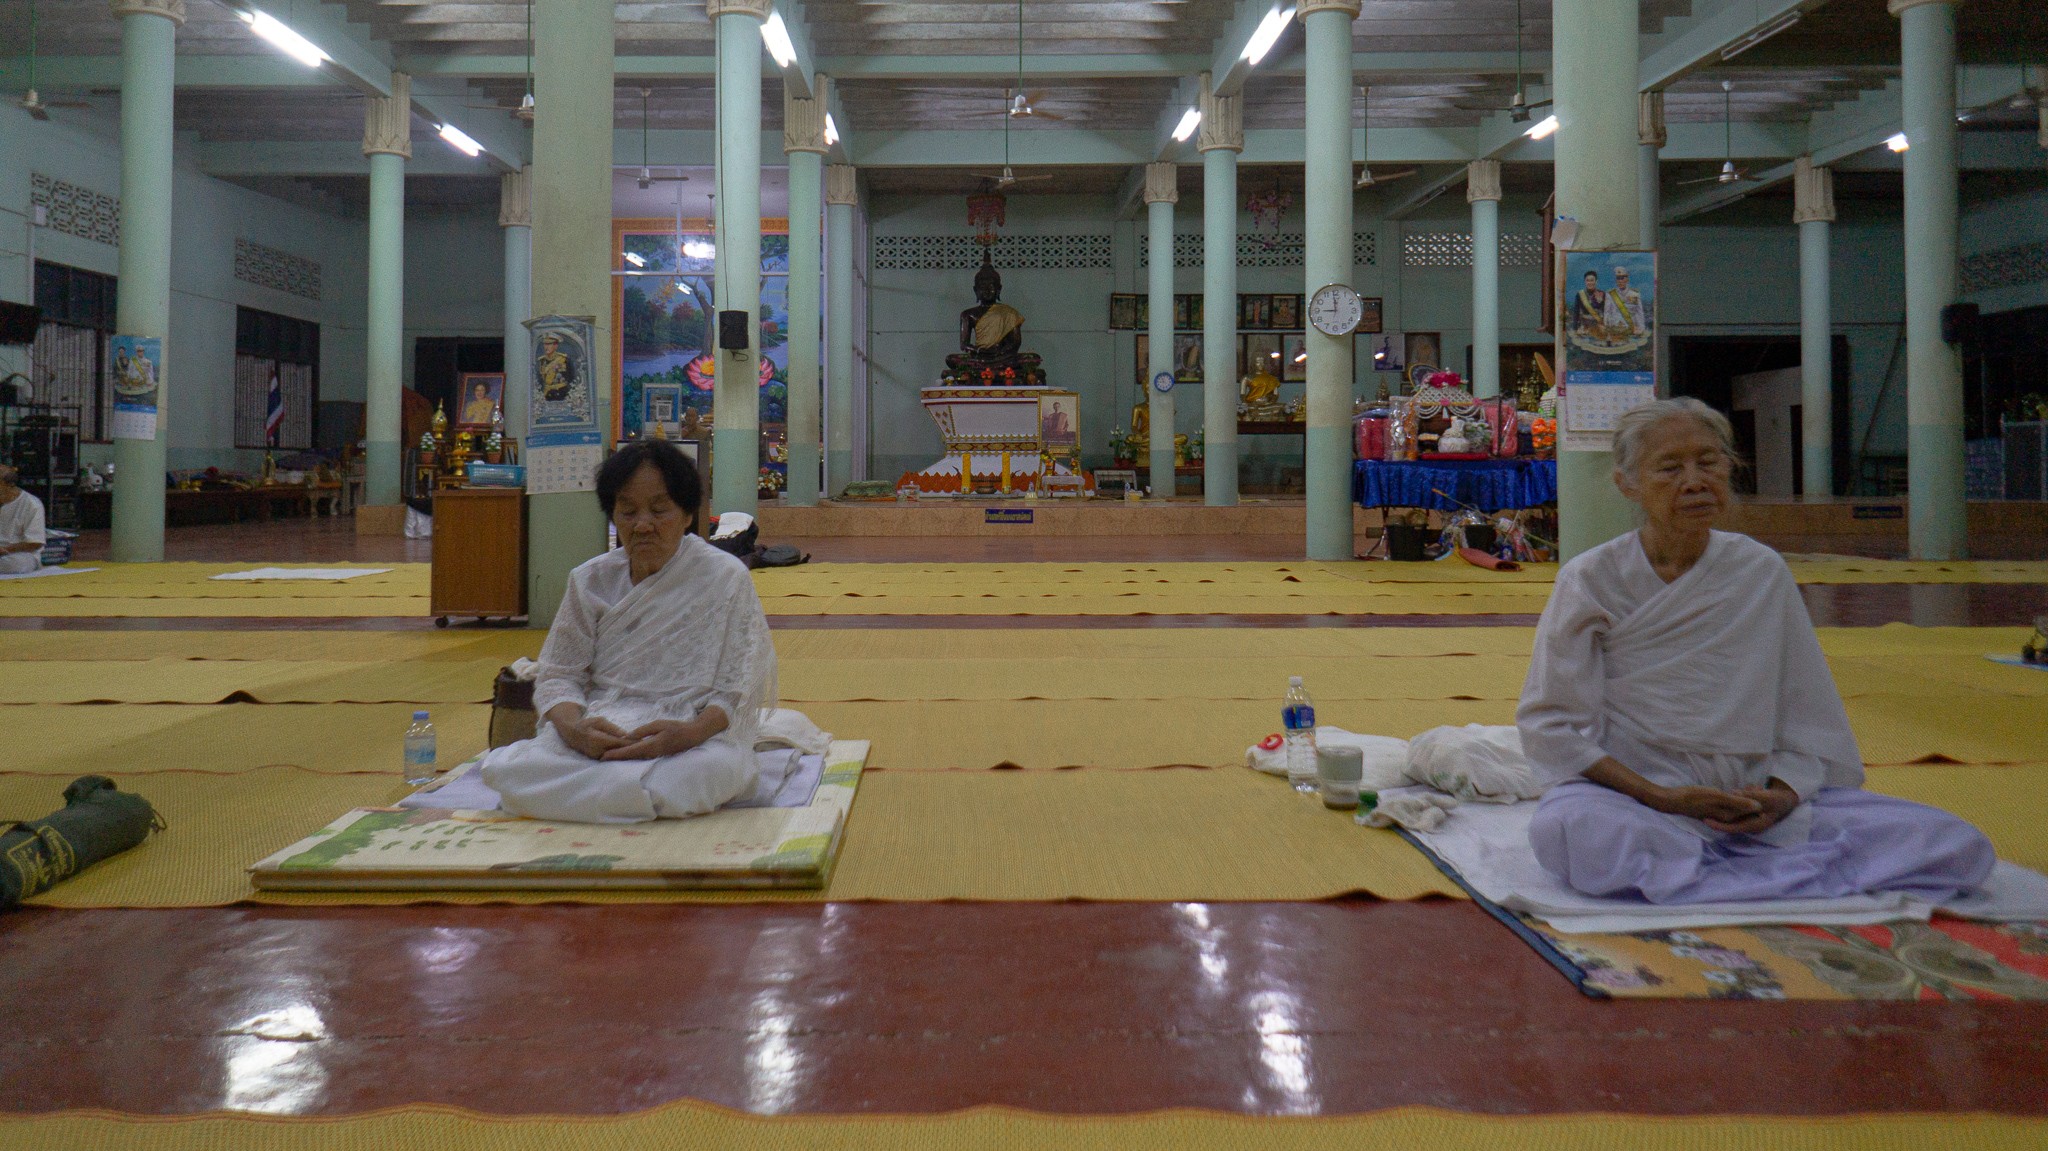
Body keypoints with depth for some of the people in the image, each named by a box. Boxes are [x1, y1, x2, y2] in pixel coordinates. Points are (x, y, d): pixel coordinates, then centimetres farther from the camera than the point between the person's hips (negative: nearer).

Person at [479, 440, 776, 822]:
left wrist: (689, 732, -26)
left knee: (705, 772, -39)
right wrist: (573, 727, -18)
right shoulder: (590, 582, 9)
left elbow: (738, 691, -5)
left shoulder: (726, 579, -1)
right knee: (509, 771, -26)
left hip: (694, 737, -2)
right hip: (600, 731, 3)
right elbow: (557, 676, 6)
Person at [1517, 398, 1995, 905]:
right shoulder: (1591, 580, -3)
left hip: (1754, 800, 3)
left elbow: (1806, 715, 10)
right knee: (1566, 830, -39)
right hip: (1633, 796, -2)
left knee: (1962, 847, -12)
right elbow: (1548, 721, -6)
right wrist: (1659, 797, -15)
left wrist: (1783, 793, -9)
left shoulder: (1762, 572, 6)